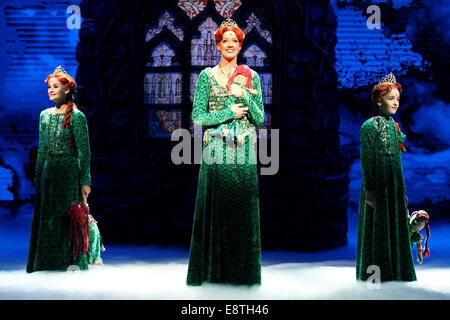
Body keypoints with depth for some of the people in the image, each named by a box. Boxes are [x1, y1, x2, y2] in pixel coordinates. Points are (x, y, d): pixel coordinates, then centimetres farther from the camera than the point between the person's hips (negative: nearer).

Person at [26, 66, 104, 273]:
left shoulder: (76, 116, -7)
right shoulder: (45, 115, 11)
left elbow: (84, 151, -9)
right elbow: (41, 150, 16)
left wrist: (85, 181, -12)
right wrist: (38, 176, 13)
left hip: (69, 173, -6)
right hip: (49, 173, 6)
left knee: (68, 217, -2)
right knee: (45, 218, 7)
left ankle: (73, 261, 10)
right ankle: (48, 264, 18)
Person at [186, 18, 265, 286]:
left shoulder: (251, 77, 10)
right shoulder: (207, 76, 5)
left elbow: (260, 119, 3)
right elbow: (198, 117, -1)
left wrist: (243, 95, -10)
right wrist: (229, 113, -9)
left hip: (244, 154, 2)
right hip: (216, 153, -2)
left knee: (243, 213, 2)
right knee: (214, 213, 0)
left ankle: (241, 273, 12)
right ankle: (212, 272, 10)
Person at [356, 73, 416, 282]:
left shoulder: (393, 126, 12)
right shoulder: (369, 126, -10)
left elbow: (396, 160, 15)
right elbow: (366, 161, -13)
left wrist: (402, 191, 15)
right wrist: (369, 191, -17)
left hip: (395, 186, 7)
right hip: (378, 187, -7)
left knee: (395, 229, 11)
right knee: (377, 230, -1)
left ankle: (394, 272, 20)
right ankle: (375, 275, 9)